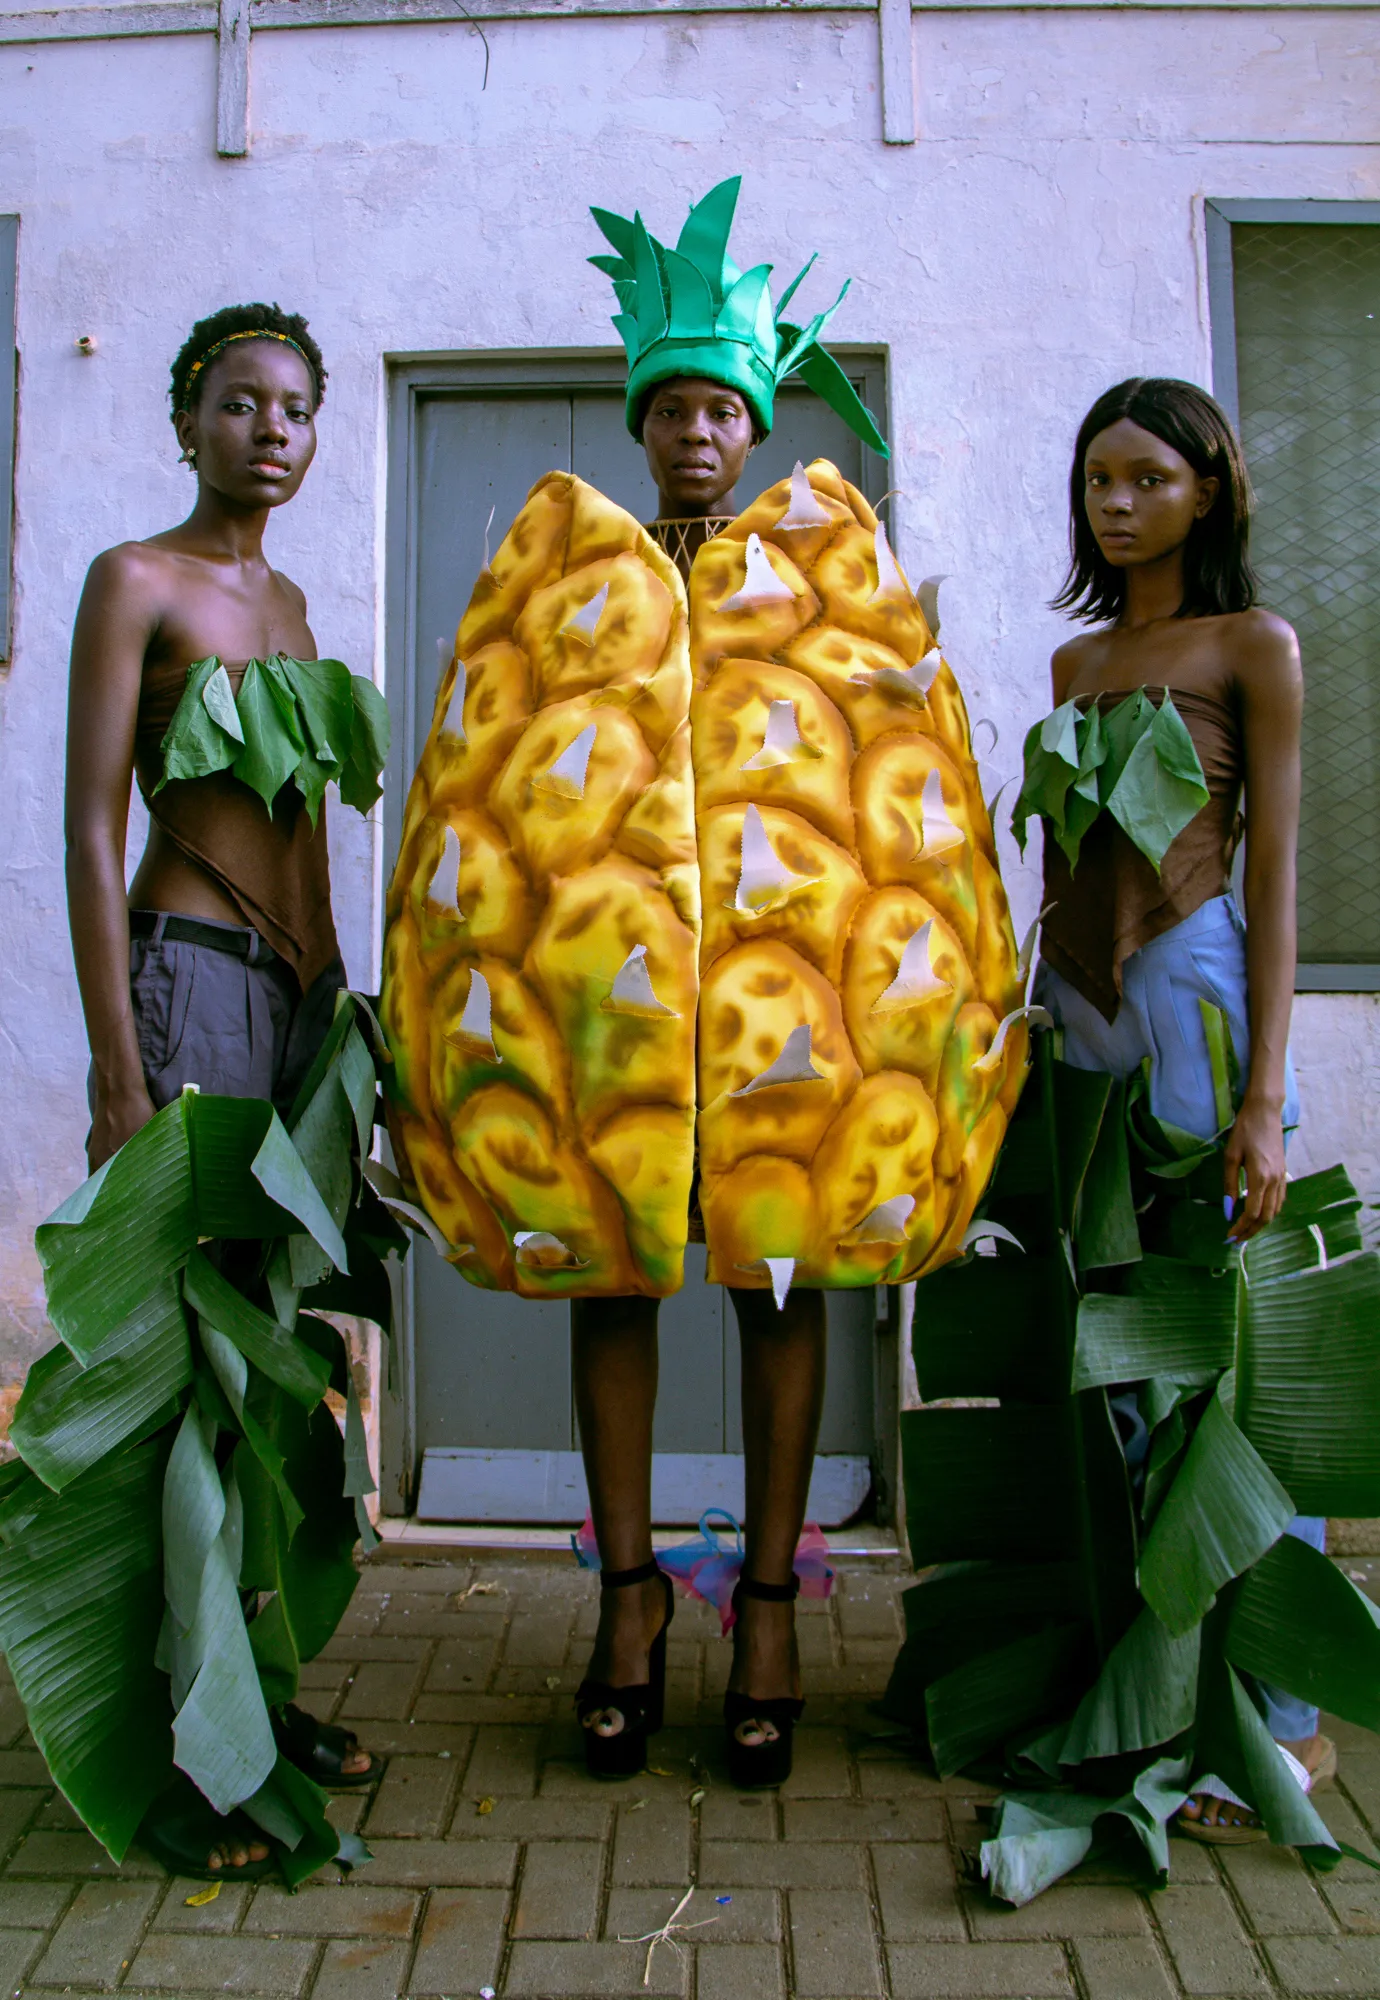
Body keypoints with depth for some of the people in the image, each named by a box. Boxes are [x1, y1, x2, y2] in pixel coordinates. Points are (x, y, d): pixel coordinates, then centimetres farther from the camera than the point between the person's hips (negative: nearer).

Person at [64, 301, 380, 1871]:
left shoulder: (286, 599, 20)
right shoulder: (136, 581, -1)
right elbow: (91, 833, -9)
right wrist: (118, 1074, -16)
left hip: (306, 980, 7)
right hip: (193, 973, -7)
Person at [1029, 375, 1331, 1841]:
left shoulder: (1253, 646, 2)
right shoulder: (1074, 661, 18)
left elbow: (1274, 874, -5)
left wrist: (1265, 1096, -12)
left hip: (1191, 995, -5)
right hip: (1075, 1010, 6)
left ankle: (1286, 1717, 11)